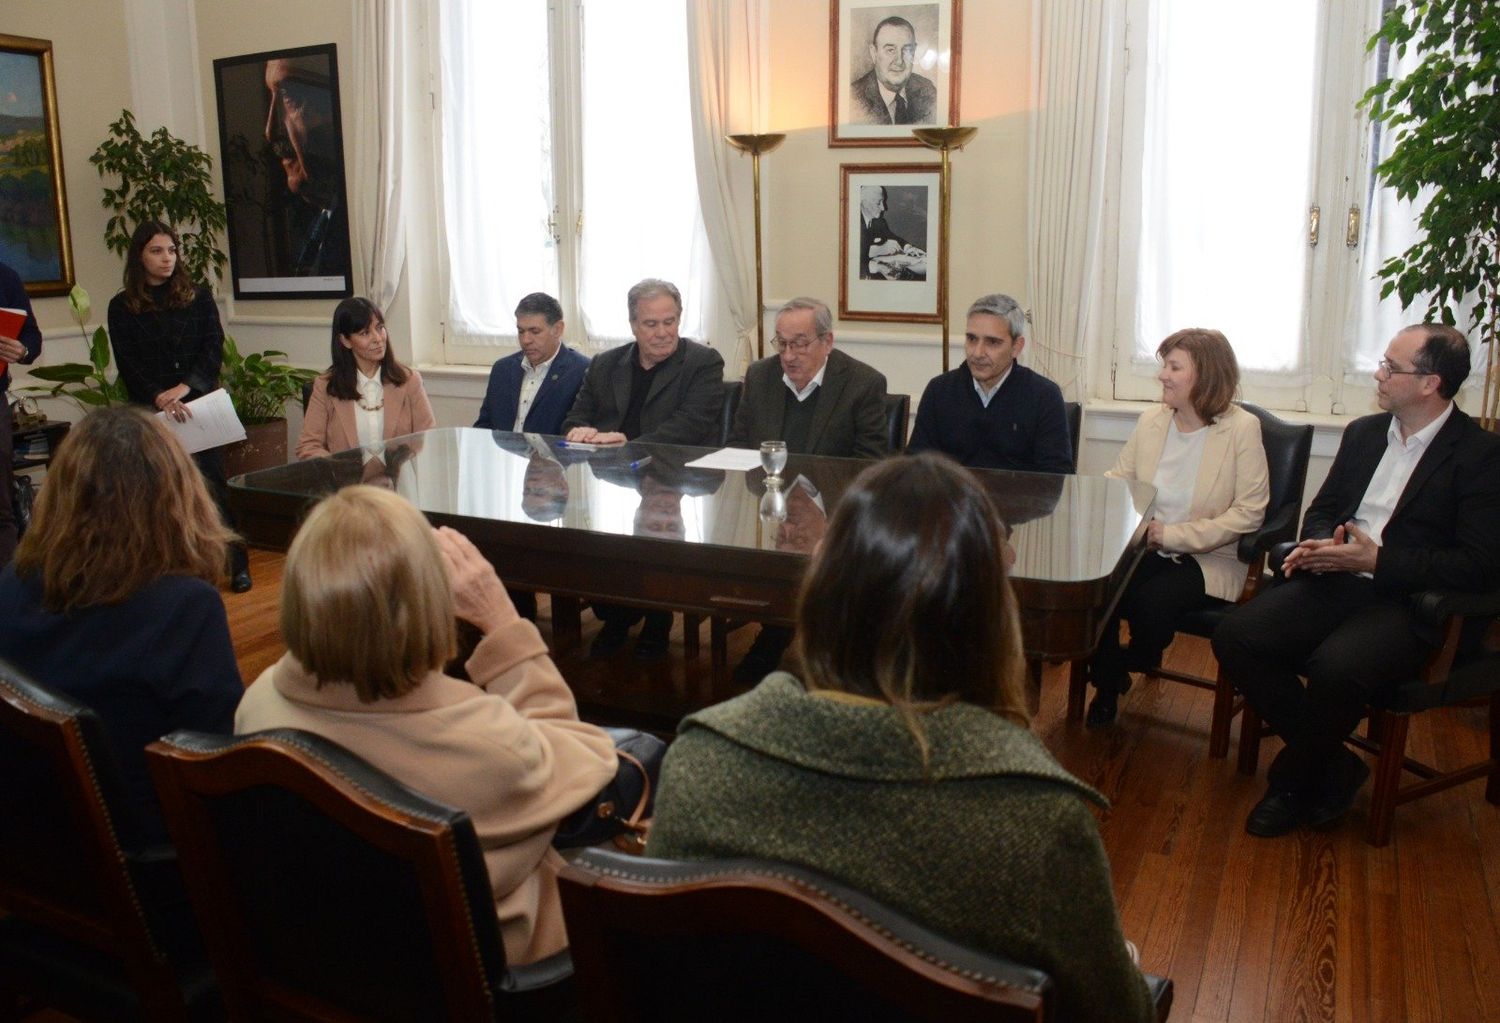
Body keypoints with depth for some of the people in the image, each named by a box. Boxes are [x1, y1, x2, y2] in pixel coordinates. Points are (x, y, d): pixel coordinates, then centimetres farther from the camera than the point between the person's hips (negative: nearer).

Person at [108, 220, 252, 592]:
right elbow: (128, 366, 0)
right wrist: (160, 399, -17)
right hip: (151, 412, 1)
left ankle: (237, 565, 3)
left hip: (199, 405, 0)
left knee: (212, 483, -3)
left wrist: (184, 388, -15)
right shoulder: (122, 307, 7)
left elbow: (213, 350, 0)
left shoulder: (198, 297, 8)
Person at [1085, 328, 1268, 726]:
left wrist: (1173, 535, -19)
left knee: (1150, 600, -32)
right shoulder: (1151, 420, 9)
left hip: (1207, 558, -4)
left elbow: (1248, 513, -12)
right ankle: (1107, 682, 2)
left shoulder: (1242, 428, -7)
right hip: (1145, 547, 4)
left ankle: (1139, 661, 7)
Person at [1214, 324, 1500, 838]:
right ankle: (1334, 767, -2)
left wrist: (1377, 560, -17)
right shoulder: (1363, 433, 16)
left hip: (1407, 601, -6)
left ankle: (1294, 781, -4)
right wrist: (1320, 544, -1)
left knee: (1335, 668, -36)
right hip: (1337, 581, 6)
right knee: (1235, 638, -19)